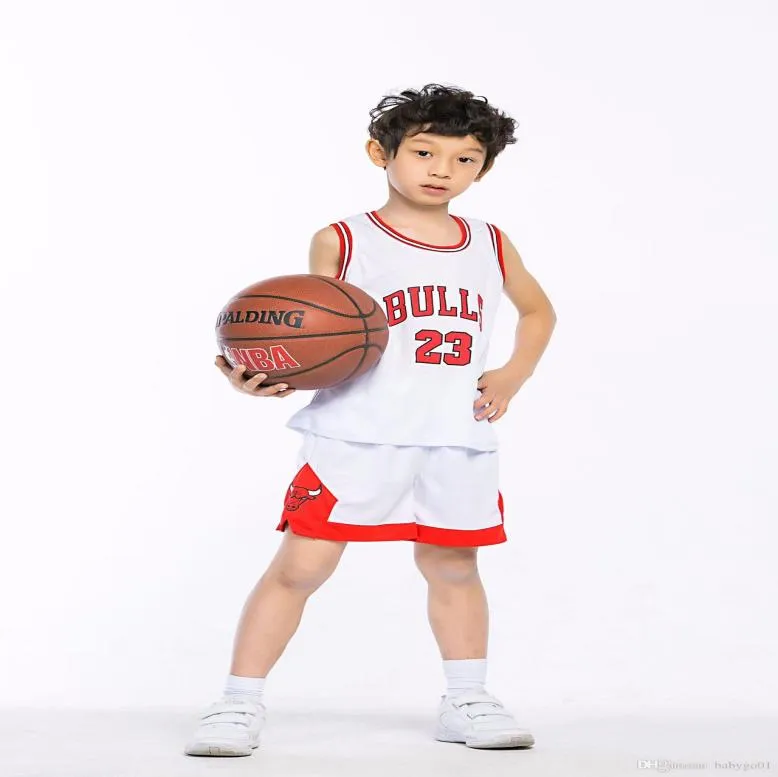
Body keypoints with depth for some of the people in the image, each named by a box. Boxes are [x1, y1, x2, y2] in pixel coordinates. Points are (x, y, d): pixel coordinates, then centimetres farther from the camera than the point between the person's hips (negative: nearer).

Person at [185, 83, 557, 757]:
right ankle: (240, 703, 2)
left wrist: (513, 375, 11)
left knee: (453, 568, 14)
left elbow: (539, 310, 27)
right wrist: (273, 376, -21)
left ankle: (467, 702, 29)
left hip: (459, 439, 4)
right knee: (300, 565, -7)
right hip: (357, 435, -3)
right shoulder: (342, 243, -1)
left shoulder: (491, 246, 11)